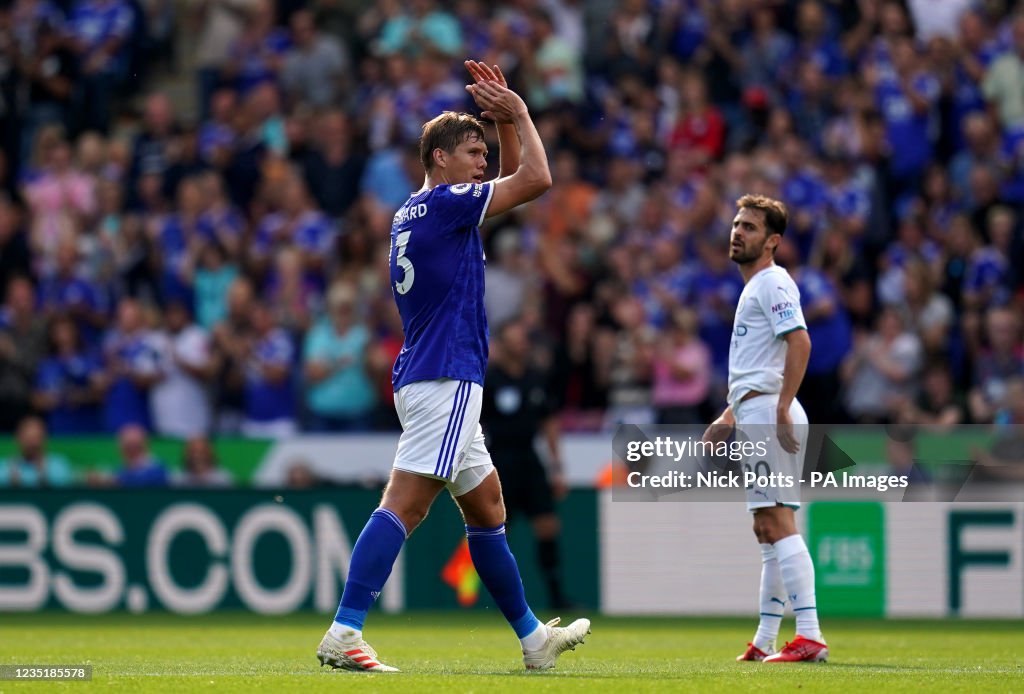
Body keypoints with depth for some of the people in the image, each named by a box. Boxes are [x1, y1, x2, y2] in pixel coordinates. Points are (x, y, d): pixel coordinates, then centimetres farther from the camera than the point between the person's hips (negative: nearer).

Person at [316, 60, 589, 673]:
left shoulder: (417, 212, 19)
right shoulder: (442, 203, -8)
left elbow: (514, 178, 31)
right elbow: (536, 180, -9)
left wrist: (507, 120, 19)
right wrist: (519, 113, 4)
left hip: (438, 381, 11)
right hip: (446, 377, -11)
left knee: (488, 508, 16)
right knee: (404, 506, -16)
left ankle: (534, 638, 23)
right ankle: (343, 634, -23)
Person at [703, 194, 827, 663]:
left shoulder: (772, 283, -7)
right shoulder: (753, 288, 24)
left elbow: (799, 343, -21)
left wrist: (781, 409, -26)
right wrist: (731, 416, 26)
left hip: (770, 415, -11)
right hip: (755, 418, 11)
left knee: (777, 523, -15)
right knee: (768, 529, 12)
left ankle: (809, 637, -21)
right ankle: (765, 642, 16)